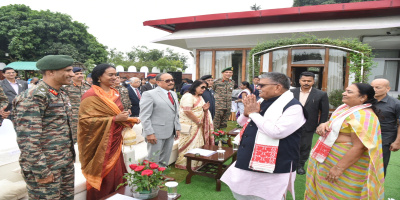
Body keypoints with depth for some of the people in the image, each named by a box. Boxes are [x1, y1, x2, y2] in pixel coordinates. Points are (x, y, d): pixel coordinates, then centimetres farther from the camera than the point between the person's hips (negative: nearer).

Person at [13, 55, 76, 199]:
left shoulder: (62, 95, 10)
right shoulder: (33, 97, -18)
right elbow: (27, 139, -22)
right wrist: (41, 171, -20)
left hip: (67, 164, 8)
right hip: (46, 168, -8)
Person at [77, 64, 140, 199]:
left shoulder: (115, 93, 10)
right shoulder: (91, 96, -13)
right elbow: (86, 120, -19)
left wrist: (132, 120, 2)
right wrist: (114, 119, -22)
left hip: (115, 141, 7)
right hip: (100, 143, -7)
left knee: (116, 173, 12)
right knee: (102, 177, 2)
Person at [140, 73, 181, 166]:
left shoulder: (174, 94, 15)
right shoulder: (149, 94, -9)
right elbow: (144, 116, -13)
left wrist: (177, 128, 12)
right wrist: (149, 133, -18)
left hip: (170, 134, 7)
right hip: (156, 134, -7)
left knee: (165, 160, 15)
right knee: (153, 160, 2)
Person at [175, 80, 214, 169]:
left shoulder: (200, 97, 16)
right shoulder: (188, 96, -15)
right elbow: (188, 112, -23)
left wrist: (205, 109, -1)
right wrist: (198, 121, -16)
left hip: (197, 126, 9)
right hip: (189, 125, -9)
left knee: (197, 144, 12)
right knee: (190, 145, -5)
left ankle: (195, 163, 24)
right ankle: (186, 164, 7)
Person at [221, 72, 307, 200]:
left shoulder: (293, 107, -17)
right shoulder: (263, 102, 8)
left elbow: (277, 132, -31)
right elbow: (242, 123, 16)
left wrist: (254, 113, -20)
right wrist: (247, 112, -7)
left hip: (271, 170, -8)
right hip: (248, 163, 9)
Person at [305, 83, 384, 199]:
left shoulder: (363, 116, -23)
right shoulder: (346, 107, 5)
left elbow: (359, 147, -27)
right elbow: (334, 123, 17)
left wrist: (339, 168, -25)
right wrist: (324, 125, -7)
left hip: (346, 161, -9)